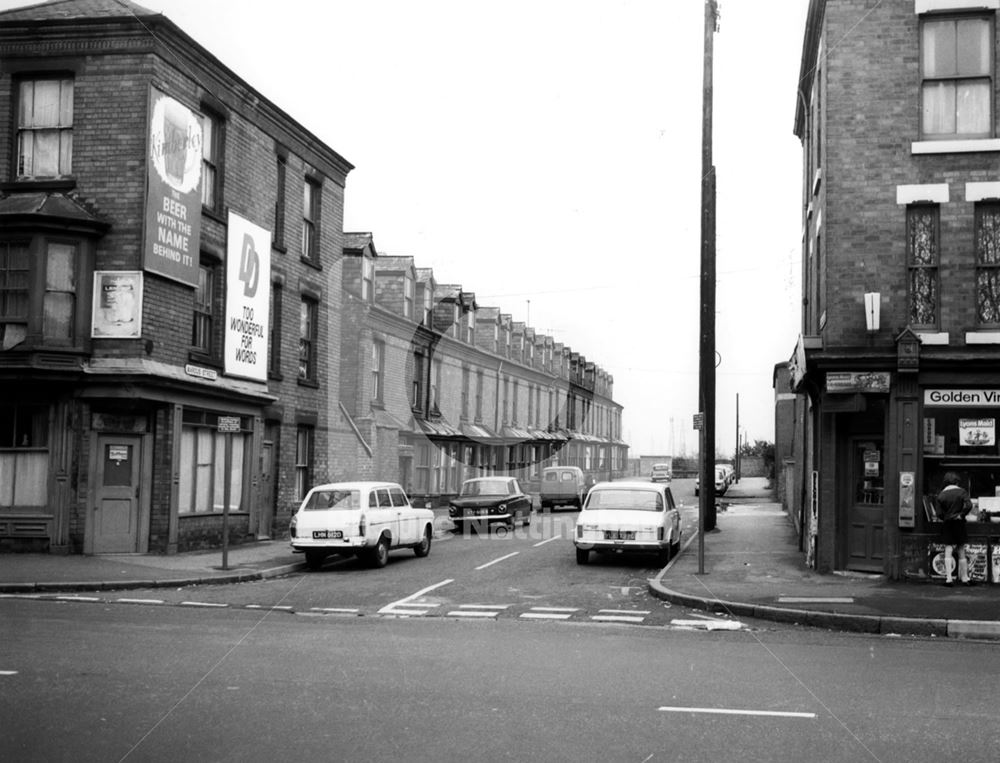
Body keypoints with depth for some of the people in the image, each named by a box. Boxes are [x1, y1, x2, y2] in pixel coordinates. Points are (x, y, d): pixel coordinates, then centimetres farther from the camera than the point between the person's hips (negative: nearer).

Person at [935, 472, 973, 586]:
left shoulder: (941, 495, -1)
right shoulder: (961, 491, -3)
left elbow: (939, 514, -3)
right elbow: (969, 505, -17)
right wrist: (961, 515, -3)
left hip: (947, 525, 0)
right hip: (959, 524, 0)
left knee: (948, 551, 0)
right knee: (961, 551, 10)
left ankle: (948, 578, -8)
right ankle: (964, 578, 16)